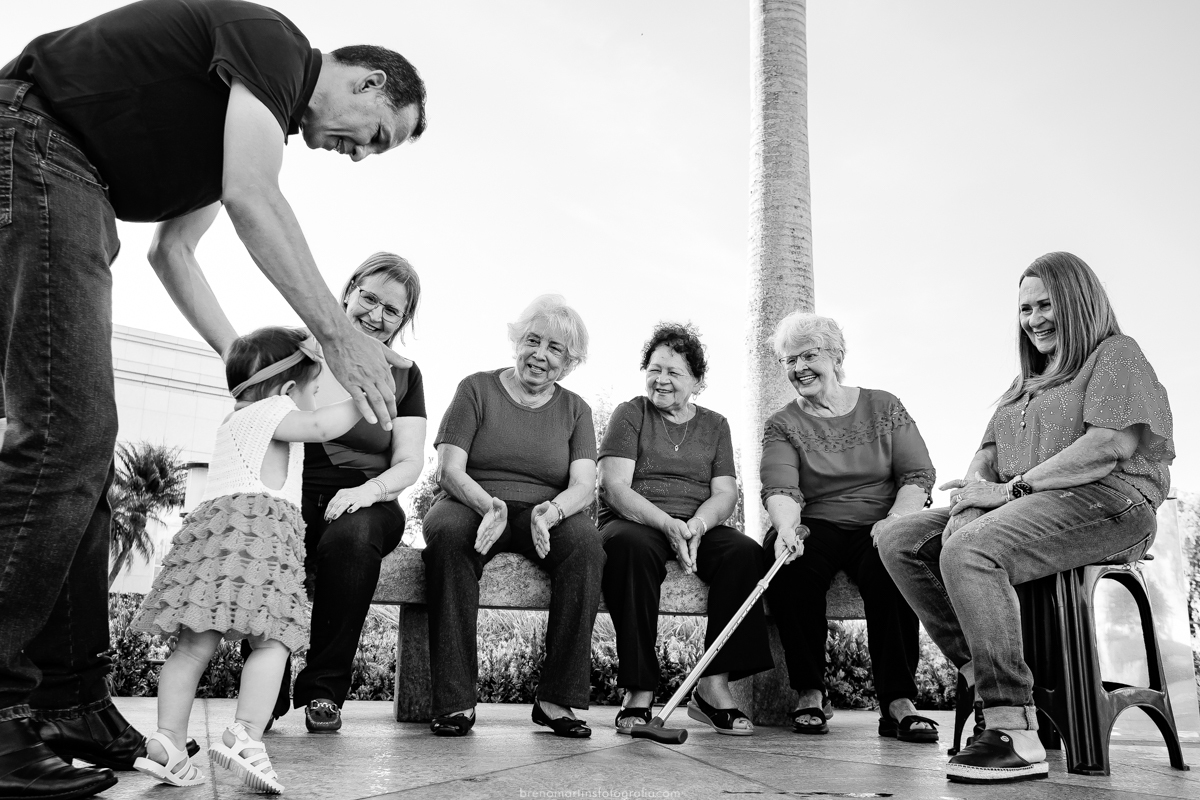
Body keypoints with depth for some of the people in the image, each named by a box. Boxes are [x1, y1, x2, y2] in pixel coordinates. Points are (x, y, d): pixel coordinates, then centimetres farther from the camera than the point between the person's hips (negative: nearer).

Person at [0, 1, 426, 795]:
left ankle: (70, 707, 7)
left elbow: (172, 253, 20)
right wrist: (340, 335, -17)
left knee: (81, 446, 4)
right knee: (64, 431, -18)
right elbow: (251, 196, -20)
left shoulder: (260, 121, 21)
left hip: (69, 196, 10)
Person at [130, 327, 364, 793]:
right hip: (256, 522, -8)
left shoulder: (235, 421, 35)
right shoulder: (270, 410, 7)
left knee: (196, 643, 1)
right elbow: (323, 427, -9)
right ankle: (246, 735, -24)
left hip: (211, 521, 9)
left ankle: (167, 741, -5)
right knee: (273, 641, -11)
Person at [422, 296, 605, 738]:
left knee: (586, 541, -30)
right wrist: (488, 505, -27)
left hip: (544, 516, 2)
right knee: (448, 533, -35)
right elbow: (450, 470, -5)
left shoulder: (574, 409, 12)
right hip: (472, 506, -1)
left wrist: (552, 511, -27)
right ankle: (455, 700, -30)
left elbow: (583, 484, -3)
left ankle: (556, 699, -24)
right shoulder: (476, 389, 5)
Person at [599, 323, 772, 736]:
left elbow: (725, 494, 6)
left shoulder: (714, 425, 17)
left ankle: (714, 686, -24)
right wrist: (667, 523, -22)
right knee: (631, 547, -38)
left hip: (699, 527, 3)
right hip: (634, 521, -3)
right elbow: (615, 488, -6)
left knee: (746, 552, -28)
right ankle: (639, 691, -32)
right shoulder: (629, 414, 7)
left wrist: (696, 525, -17)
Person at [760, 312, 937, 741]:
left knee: (887, 564, -34)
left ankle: (898, 702, -27)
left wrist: (895, 519, -19)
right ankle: (810, 694, -19)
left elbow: (919, 474, 1)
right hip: (817, 527, 0)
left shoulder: (884, 407, 10)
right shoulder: (782, 425, 8)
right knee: (790, 564, -32)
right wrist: (787, 527, -32)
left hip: (879, 528, 0)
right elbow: (780, 489, -10)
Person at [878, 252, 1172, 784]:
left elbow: (1114, 445, -12)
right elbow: (988, 451, 19)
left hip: (1107, 502, -8)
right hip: (1027, 507, 8)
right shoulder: (1025, 381, 29)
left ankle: (1015, 735, -34)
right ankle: (984, 681, -18)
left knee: (968, 551, -34)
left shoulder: (1116, 355, 5)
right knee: (900, 542, -9)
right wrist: (973, 490, -5)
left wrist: (1013, 488, -16)